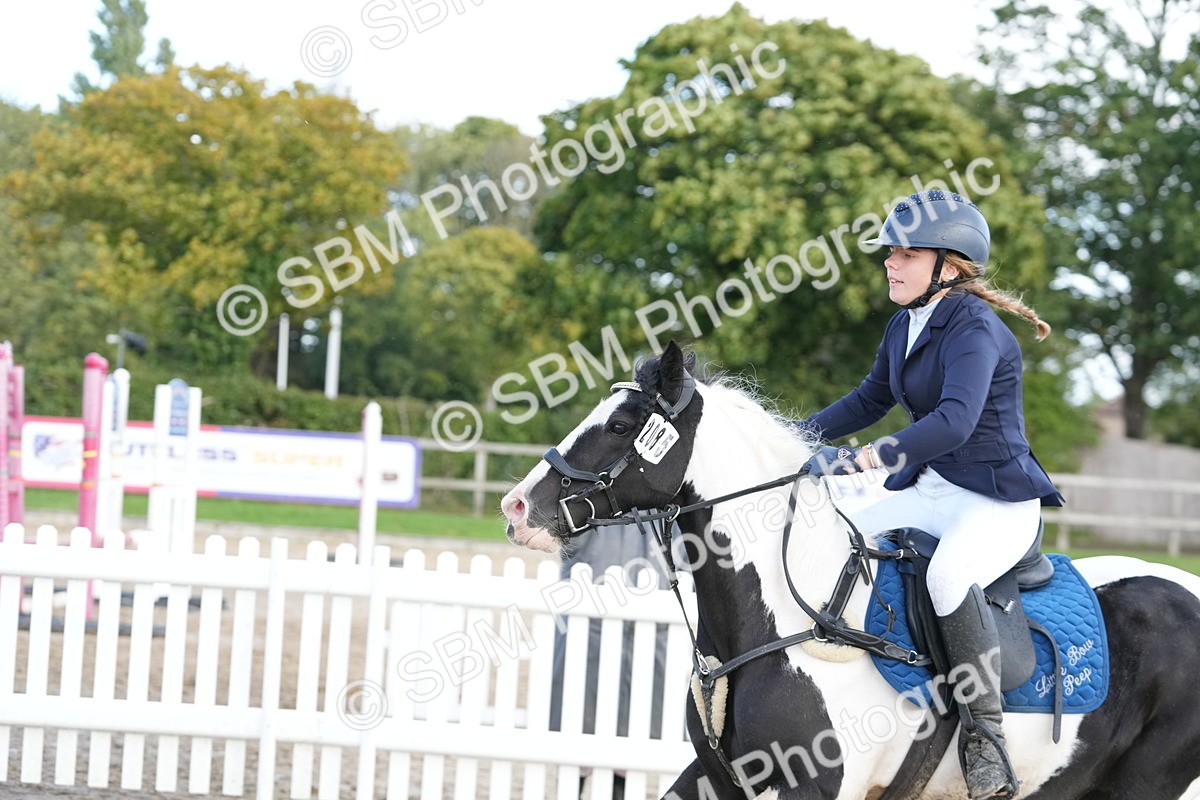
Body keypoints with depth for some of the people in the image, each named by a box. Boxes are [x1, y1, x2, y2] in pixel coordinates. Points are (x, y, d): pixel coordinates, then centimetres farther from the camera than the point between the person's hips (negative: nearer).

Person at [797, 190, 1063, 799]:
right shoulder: (905, 326, 8)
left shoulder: (974, 330, -19)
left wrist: (858, 459, -42)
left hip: (999, 502, -9)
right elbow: (870, 400, 24)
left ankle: (986, 733, -27)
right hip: (929, 492, 9)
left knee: (948, 575, -37)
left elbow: (954, 421, -35)